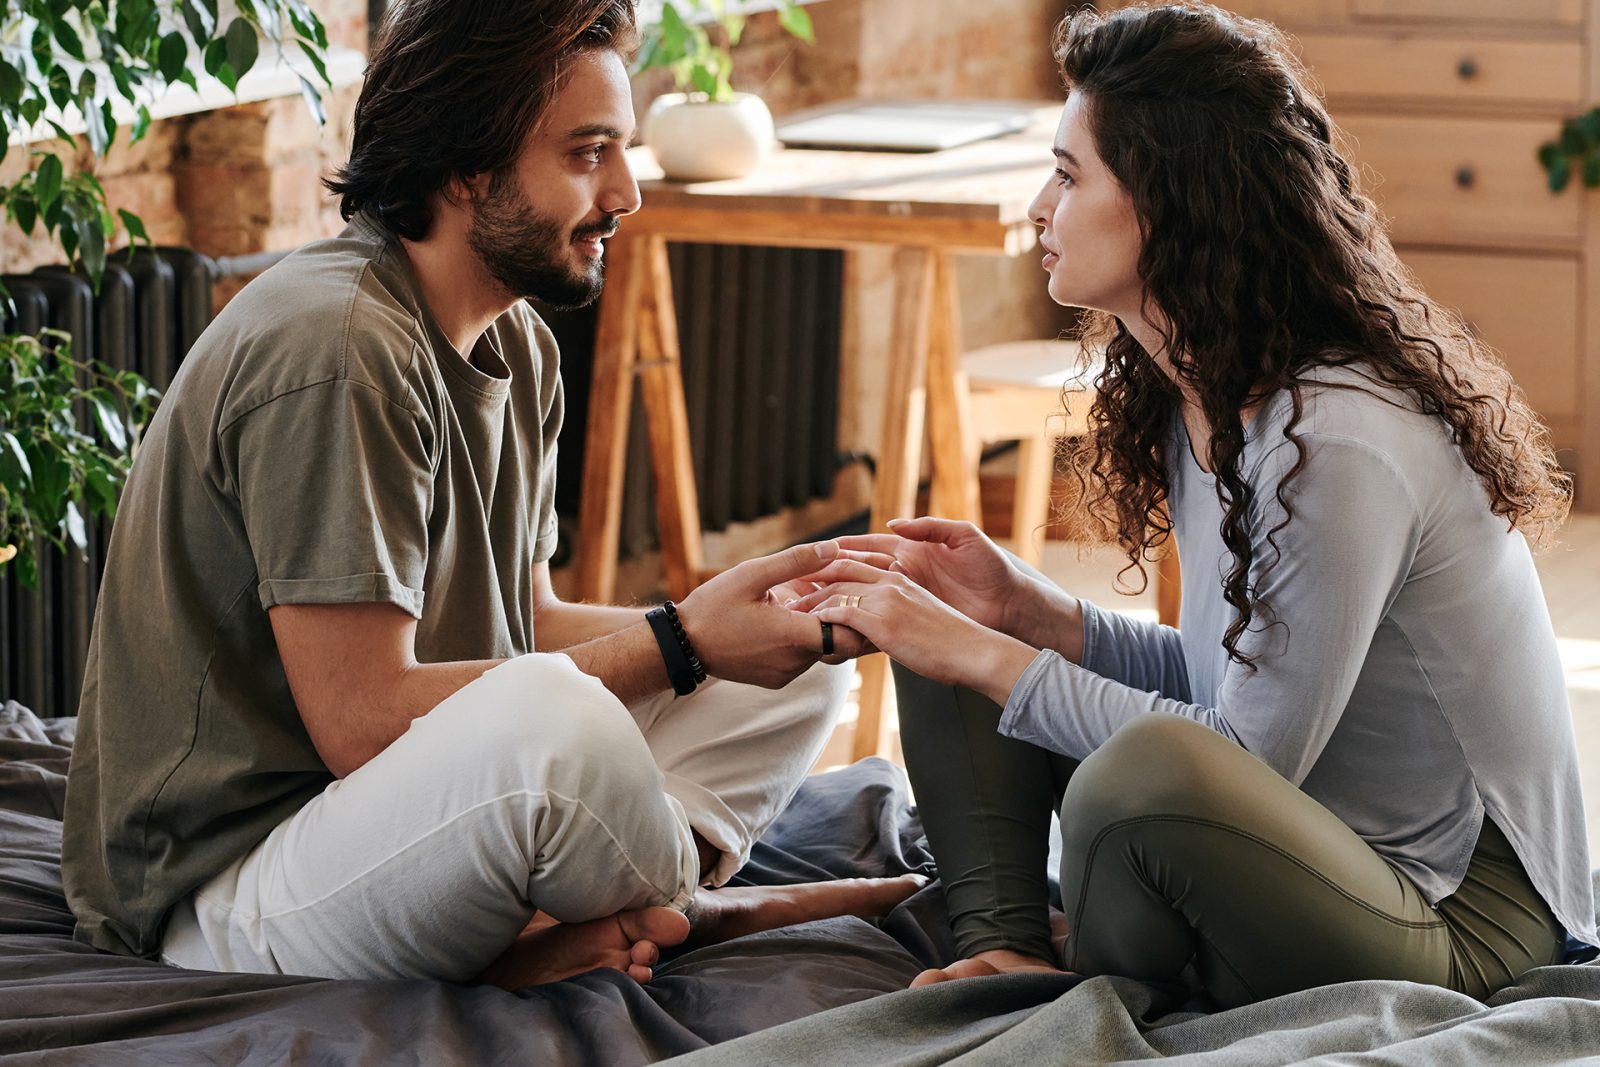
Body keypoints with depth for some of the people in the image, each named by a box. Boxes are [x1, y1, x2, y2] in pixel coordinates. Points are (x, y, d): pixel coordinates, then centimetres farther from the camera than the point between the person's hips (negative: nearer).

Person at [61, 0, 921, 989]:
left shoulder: (522, 349, 11)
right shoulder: (336, 349, -22)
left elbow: (524, 629, 10)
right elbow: (362, 724, -25)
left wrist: (774, 616, -6)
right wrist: (679, 643, -21)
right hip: (225, 889, -10)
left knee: (795, 671, 8)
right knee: (549, 722, -38)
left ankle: (582, 928, -14)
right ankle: (691, 904, -5)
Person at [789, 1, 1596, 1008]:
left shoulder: (1337, 447, -26)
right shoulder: (1202, 401, 4)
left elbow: (1248, 758, -23)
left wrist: (983, 655, -17)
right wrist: (1024, 609, -3)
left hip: (1459, 917, -9)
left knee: (1150, 774, -38)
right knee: (941, 620, 8)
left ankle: (1093, 995, -6)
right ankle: (1007, 949, -6)